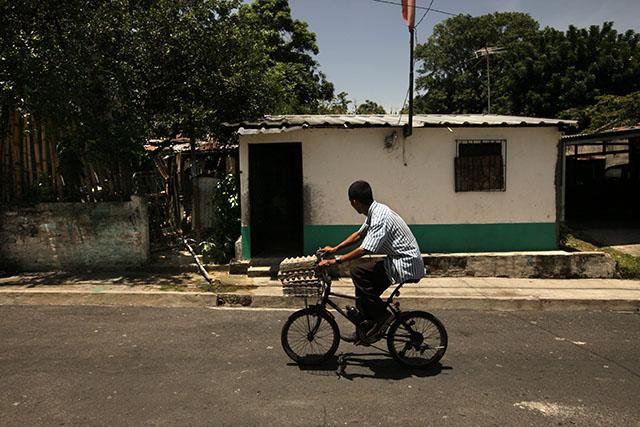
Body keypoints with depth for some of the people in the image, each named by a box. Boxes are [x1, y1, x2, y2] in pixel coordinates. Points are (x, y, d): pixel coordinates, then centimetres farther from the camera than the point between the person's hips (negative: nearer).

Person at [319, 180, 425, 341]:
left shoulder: (379, 218, -23)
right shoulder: (375, 211, 8)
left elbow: (364, 250, -28)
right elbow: (359, 235, 21)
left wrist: (335, 261, -22)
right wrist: (335, 249, 20)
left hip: (407, 266, -10)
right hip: (404, 262, 10)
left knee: (358, 272, -16)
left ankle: (382, 315, -6)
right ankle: (367, 327, 19)